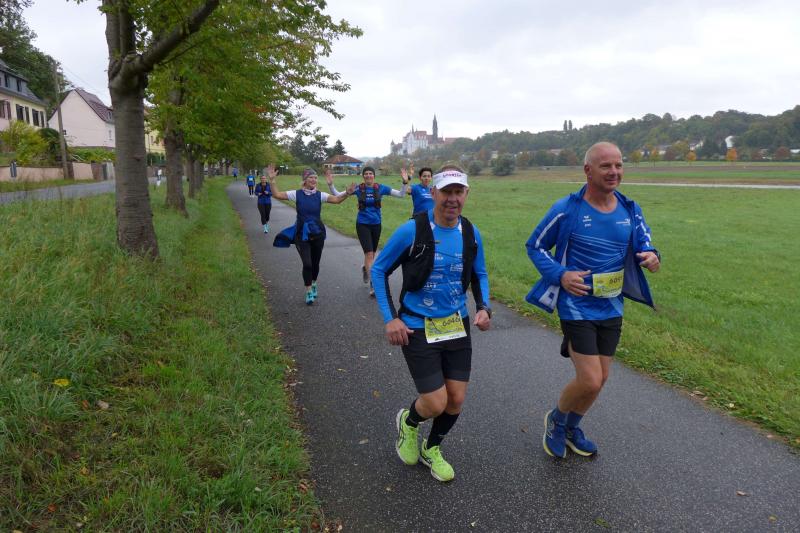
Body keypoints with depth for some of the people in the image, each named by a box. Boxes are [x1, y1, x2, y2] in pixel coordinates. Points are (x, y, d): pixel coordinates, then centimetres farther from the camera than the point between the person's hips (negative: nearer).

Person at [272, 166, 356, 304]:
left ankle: (313, 285, 40)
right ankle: (308, 292, 6)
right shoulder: (296, 194, -5)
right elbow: (276, 194, -9)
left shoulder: (320, 195, -3)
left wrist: (347, 193, -34)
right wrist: (272, 180, -20)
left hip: (317, 234, 2)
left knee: (315, 263, 13)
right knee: (307, 264, -10)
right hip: (301, 235, -2)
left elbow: (337, 199, -16)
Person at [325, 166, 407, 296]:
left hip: (376, 224, 3)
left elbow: (401, 195, -2)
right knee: (369, 254, -12)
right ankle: (373, 285, -8)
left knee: (372, 253, 17)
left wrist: (405, 182, -17)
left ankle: (365, 268, 50)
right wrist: (330, 184, -18)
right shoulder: (358, 188, -6)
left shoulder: (381, 188, -3)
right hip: (362, 225, -3)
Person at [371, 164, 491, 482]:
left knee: (456, 400, 8)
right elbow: (379, 270, -5)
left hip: (457, 325, 5)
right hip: (417, 328, -5)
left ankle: (432, 449, 38)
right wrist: (390, 318, -10)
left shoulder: (471, 233, -2)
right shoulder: (412, 231, -16)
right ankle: (408, 422, 33)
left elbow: (479, 274, 14)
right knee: (436, 405, -6)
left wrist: (483, 308, -4)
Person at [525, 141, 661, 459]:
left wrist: (651, 257, -15)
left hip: (612, 308, 6)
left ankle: (572, 428, 40)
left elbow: (643, 244, 11)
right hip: (577, 306, -6)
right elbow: (535, 246, -4)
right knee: (590, 381, -10)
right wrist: (560, 275, -19)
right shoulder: (567, 210, -13)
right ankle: (556, 420, 22)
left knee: (600, 378, 14)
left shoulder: (630, 210, 2)